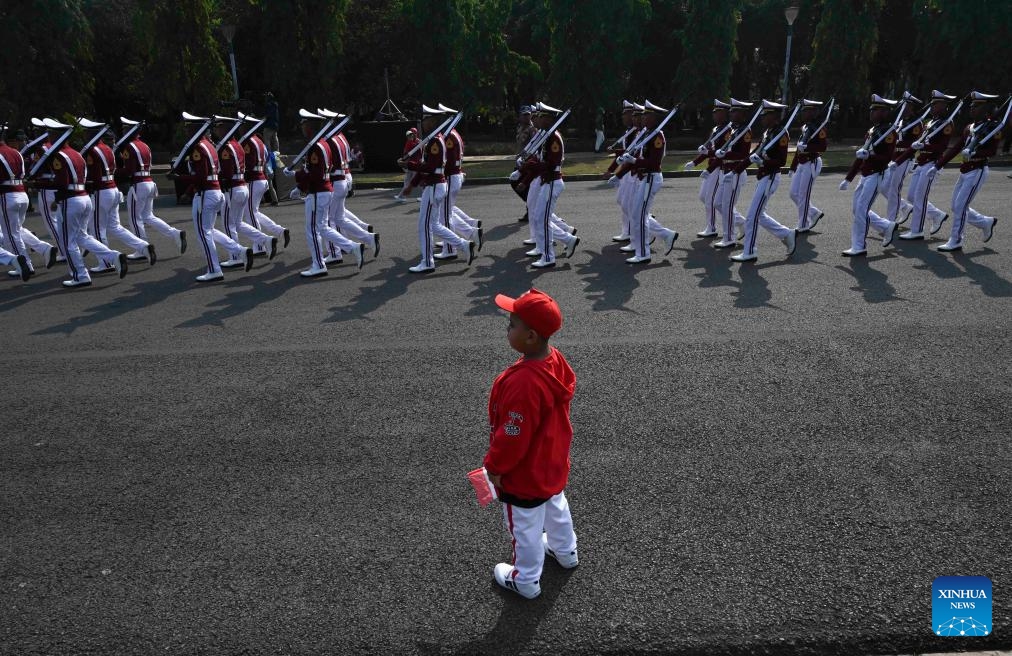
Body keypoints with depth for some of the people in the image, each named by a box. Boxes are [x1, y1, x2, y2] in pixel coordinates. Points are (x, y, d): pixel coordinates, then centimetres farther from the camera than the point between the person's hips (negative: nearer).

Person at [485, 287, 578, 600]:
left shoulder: (522, 384, -40)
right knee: (556, 506, 32)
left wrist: (494, 467, -11)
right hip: (553, 463, 9)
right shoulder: (556, 359, -13)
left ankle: (526, 581, 40)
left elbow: (513, 437, -30)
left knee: (525, 527, 16)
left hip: (524, 474, -8)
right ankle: (565, 551, 57)